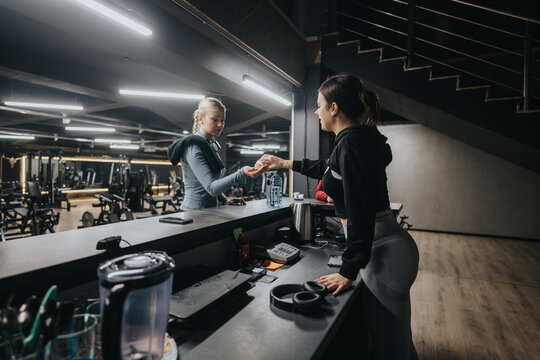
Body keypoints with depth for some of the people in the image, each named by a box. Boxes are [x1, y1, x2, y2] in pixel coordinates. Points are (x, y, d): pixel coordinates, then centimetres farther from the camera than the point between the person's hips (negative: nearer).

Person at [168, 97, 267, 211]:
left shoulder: (211, 144, 13)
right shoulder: (193, 147, -13)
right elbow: (211, 188, -22)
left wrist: (225, 200, 7)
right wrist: (242, 173, -32)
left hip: (209, 210, 8)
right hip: (194, 213, -7)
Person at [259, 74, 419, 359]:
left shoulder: (352, 143, -20)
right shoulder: (356, 139, 11)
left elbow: (360, 215, -22)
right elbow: (328, 168, 28)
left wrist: (348, 271, -15)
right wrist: (286, 163, 35)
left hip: (383, 250, -10)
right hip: (382, 245, 10)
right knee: (392, 337, 24)